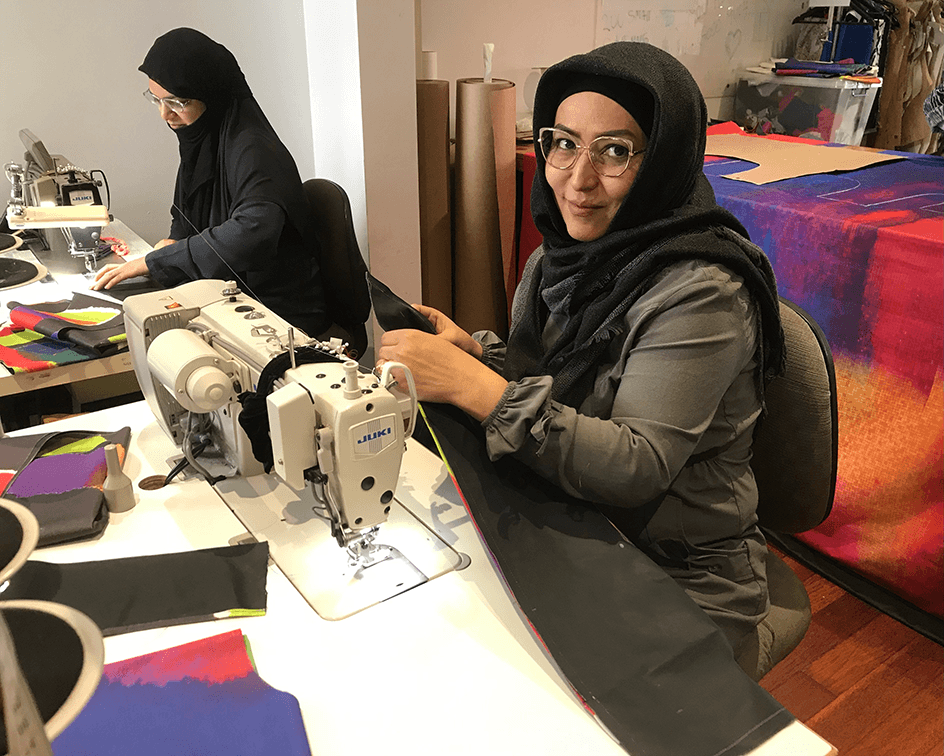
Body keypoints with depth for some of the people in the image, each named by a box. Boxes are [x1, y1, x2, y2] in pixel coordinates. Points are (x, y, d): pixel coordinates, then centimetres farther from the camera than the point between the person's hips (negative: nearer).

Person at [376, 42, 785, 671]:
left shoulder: (700, 290, -23)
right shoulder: (562, 255, -1)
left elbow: (636, 468, -29)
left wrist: (470, 383, -33)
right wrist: (470, 349, -11)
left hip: (681, 586, -6)